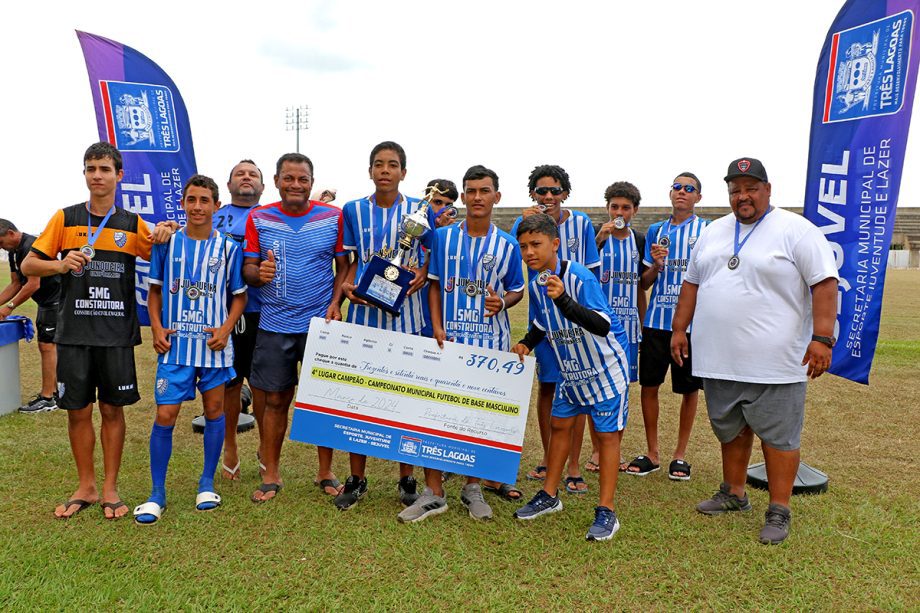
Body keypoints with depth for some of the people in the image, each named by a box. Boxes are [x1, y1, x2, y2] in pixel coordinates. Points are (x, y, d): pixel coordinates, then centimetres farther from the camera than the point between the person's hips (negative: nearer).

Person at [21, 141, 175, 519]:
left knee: (112, 409, 6)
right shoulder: (65, 219, 4)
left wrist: (166, 233, -10)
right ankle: (85, 487, 21)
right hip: (73, 333, 0)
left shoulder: (133, 224, 5)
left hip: (117, 334, 0)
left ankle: (110, 487, 18)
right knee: (78, 410, 6)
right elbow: (28, 265, 5)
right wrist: (59, 265, -15)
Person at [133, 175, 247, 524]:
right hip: (175, 344, 0)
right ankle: (157, 492, 13)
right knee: (165, 415, -1)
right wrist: (156, 327, -5)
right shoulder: (167, 242, 2)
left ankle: (207, 483, 26)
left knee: (214, 410, 10)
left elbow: (239, 295, 5)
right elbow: (155, 290, 9)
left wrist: (225, 328, -10)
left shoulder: (228, 247, 0)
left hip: (214, 344, 1)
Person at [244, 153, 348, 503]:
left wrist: (335, 303, -10)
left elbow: (344, 265, 5)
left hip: (321, 323, 0)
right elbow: (247, 270, 4)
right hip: (274, 326, 1)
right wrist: (259, 274, -19)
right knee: (274, 400, 7)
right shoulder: (258, 218, 3)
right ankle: (271, 476, 21)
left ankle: (326, 473, 21)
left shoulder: (333, 217, 2)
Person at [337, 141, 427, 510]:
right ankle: (357, 479, 20)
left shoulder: (419, 211, 2)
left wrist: (422, 275, -13)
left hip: (405, 317, -1)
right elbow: (353, 259, 13)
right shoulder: (353, 210, 7)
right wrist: (347, 285, -6)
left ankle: (407, 479, 22)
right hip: (363, 314, 1)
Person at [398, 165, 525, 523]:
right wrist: (437, 327, -4)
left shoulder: (507, 245, 3)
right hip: (448, 339, 0)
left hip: (490, 343, 0)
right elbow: (434, 284, 7)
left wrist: (502, 302, -14)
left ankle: (473, 487, 26)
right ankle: (433, 493, 11)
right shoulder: (443, 237, 4)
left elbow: (516, 290, 9)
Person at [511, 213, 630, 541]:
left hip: (605, 366, -7)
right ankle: (549, 496, 28)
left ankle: (606, 511, 7)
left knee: (607, 433, -2)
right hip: (571, 368, 8)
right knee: (560, 425, 13)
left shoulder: (579, 276, -28)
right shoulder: (536, 284, -4)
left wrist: (563, 299, -48)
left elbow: (603, 325, -38)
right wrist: (526, 344, -5)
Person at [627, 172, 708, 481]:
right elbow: (644, 283, 11)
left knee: (689, 389, 7)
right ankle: (652, 453, 19)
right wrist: (656, 265, -9)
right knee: (648, 385, 4)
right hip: (657, 320, 3)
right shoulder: (656, 231, 11)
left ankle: (680, 454, 22)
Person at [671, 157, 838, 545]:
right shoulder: (713, 233, 13)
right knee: (730, 429, 18)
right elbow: (692, 283, 17)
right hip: (719, 359, 6)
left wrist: (822, 338, -19)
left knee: (778, 436, 3)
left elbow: (825, 284, -11)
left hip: (773, 363, -6)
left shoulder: (796, 231, -6)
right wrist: (680, 329, 13)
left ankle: (779, 511, 14)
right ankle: (733, 494, 33)